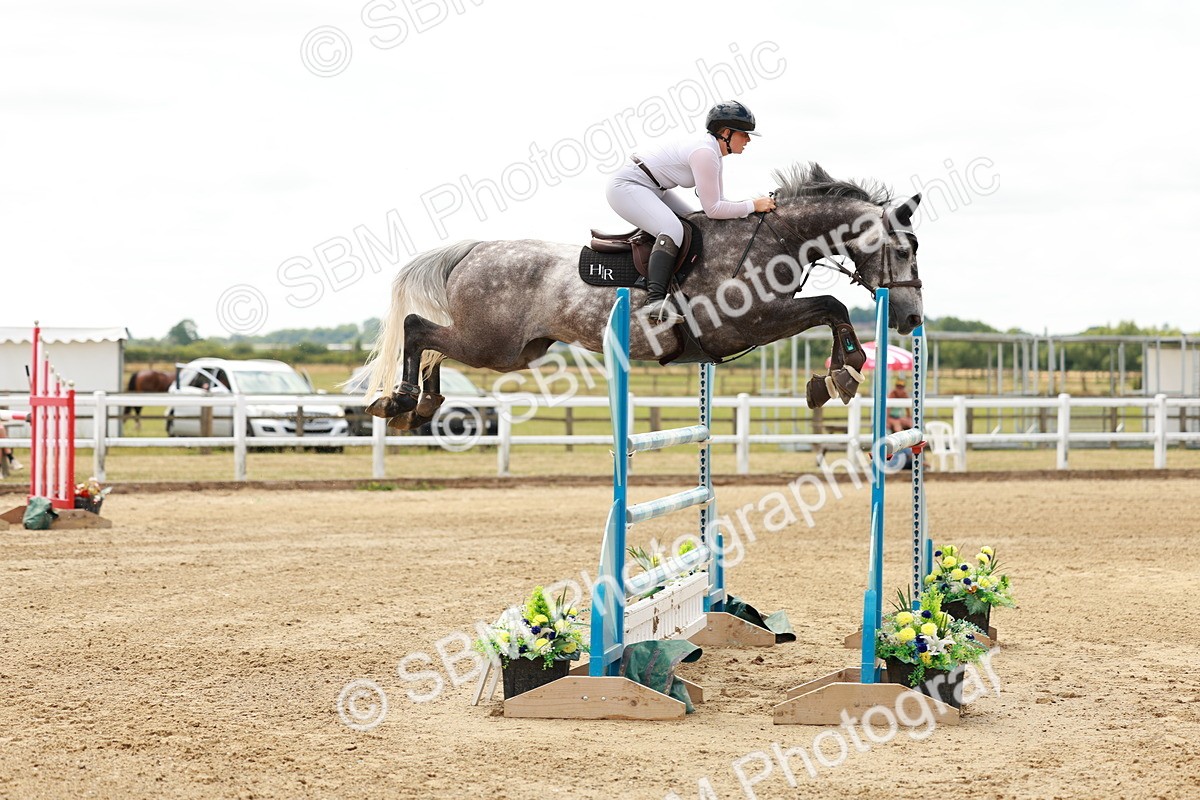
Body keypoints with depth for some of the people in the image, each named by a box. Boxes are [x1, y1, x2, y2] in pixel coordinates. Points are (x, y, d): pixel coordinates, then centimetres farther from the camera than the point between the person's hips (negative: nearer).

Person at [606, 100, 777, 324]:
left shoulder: (712, 149, 7)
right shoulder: (704, 153, -24)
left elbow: (715, 200, 13)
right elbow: (712, 209, -24)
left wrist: (755, 205, 1)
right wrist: (753, 206, -17)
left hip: (651, 188, 11)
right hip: (626, 187, -11)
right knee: (673, 229, -29)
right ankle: (655, 300, -38)